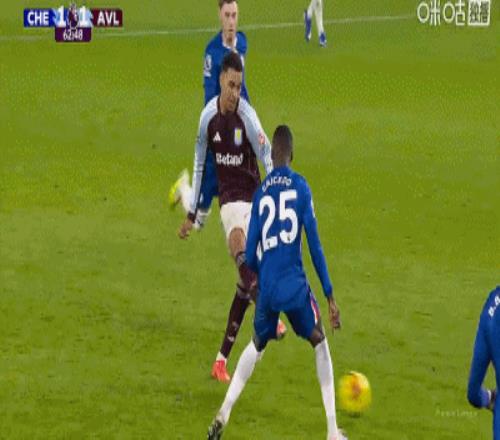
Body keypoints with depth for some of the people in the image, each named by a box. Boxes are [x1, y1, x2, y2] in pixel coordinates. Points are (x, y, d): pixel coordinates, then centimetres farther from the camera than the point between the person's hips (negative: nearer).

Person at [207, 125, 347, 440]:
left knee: (257, 346, 25)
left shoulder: (261, 193, 8)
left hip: (267, 288, 3)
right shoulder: (301, 187, 0)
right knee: (320, 343, 16)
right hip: (295, 286, -3)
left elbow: (251, 251, 9)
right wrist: (330, 296, 0)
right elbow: (315, 244, -2)